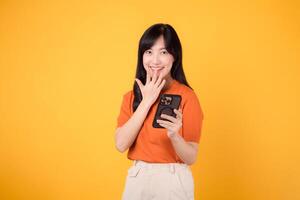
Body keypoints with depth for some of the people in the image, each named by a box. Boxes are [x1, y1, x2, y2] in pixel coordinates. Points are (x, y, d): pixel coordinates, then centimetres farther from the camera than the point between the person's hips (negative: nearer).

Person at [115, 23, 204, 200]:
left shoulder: (186, 96, -11)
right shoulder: (132, 96, 3)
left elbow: (191, 158, -11)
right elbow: (121, 144, -10)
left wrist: (174, 136, -29)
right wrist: (147, 101, -12)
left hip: (172, 180, -4)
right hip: (136, 178, 4)